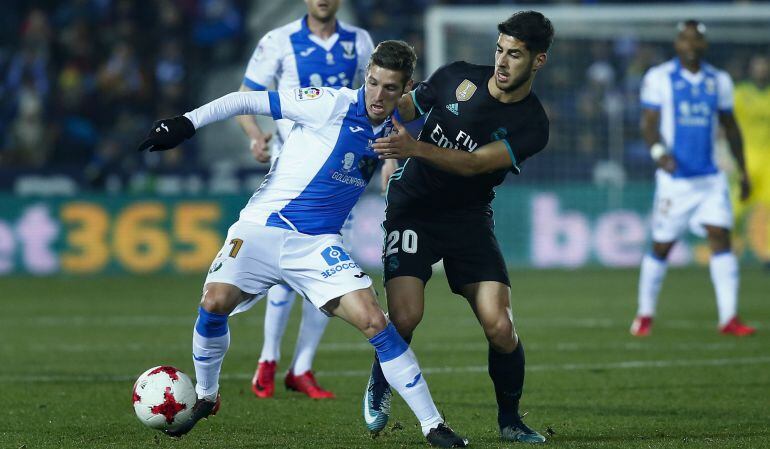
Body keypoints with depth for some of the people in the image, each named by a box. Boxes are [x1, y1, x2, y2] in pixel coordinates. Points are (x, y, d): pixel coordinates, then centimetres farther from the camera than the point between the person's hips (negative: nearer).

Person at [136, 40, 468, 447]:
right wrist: (186, 123, -13)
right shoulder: (331, 105, -11)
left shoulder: (394, 127, 5)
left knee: (375, 322, -14)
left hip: (319, 244, 3)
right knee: (215, 303, -23)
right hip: (262, 227, -3)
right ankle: (205, 397, 5)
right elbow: (249, 100, -9)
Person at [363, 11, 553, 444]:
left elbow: (474, 163, -20)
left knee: (500, 328, -15)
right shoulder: (457, 77, -2)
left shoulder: (532, 126, -8)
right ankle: (379, 388, 12)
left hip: (469, 218, 0)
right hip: (412, 209, 0)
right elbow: (401, 109, 12)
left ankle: (510, 420, 10)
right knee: (405, 316, -19)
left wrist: (414, 148, -32)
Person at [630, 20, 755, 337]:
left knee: (721, 237, -10)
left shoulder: (718, 81, 10)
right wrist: (659, 152, -26)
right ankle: (644, 315, 20)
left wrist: (742, 170, 18)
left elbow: (729, 126, 19)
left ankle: (729, 318, -12)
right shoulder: (659, 78, -3)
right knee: (661, 247, 3)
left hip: (710, 179, 3)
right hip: (674, 178, -3)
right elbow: (649, 123, -7)